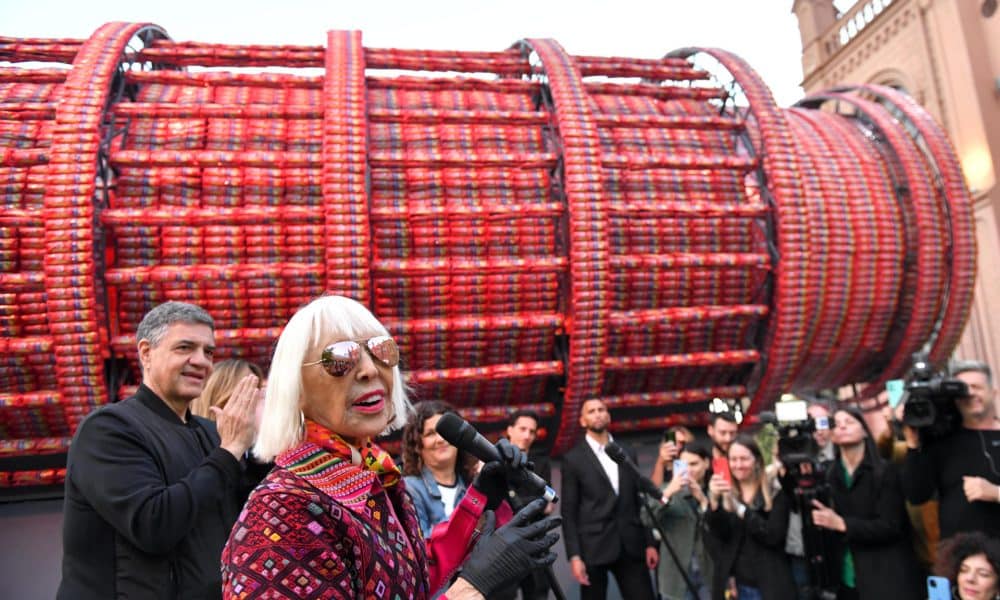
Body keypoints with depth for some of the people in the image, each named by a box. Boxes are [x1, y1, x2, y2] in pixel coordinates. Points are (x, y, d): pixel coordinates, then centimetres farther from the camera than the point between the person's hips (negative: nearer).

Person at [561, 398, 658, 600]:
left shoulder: (628, 453, 12)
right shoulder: (573, 459, -2)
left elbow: (639, 501, 13)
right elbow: (568, 512, -4)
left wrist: (649, 542, 8)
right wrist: (574, 555, -11)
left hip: (631, 546, 3)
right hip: (593, 547, -3)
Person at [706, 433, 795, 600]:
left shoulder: (775, 494, -2)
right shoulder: (724, 496, 4)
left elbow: (774, 536, -13)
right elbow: (719, 534, -10)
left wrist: (740, 509, -22)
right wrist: (714, 500, -27)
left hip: (770, 586, -2)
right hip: (736, 585, 2)